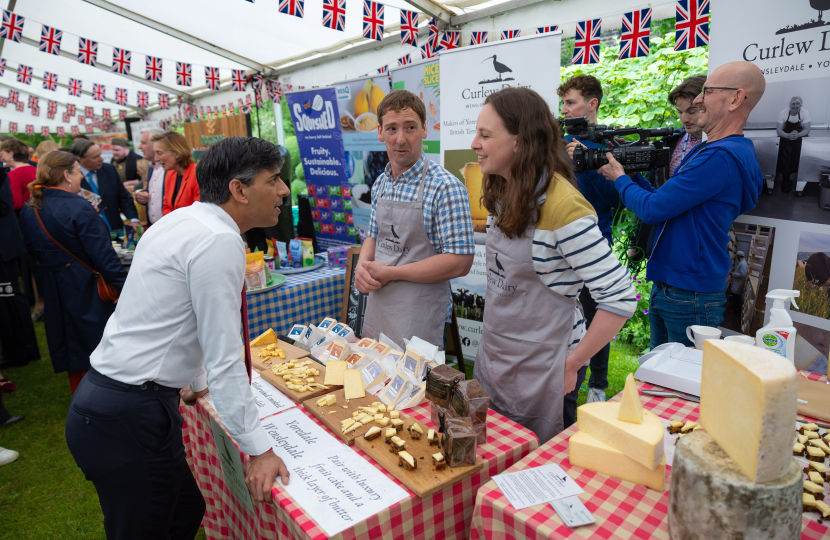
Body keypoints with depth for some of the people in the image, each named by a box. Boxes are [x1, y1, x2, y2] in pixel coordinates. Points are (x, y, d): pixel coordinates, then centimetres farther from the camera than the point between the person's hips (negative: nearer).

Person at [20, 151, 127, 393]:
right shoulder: (79, 208, -19)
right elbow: (104, 255, -22)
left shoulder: (29, 209, 4)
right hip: (87, 290, -7)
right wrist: (125, 288, -18)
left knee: (73, 354, 19)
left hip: (54, 290, 7)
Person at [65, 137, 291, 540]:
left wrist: (197, 382, 37)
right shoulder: (220, 240, -20)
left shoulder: (184, 220, 10)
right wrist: (259, 450, -11)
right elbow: (225, 358, -20)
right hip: (128, 418, -9)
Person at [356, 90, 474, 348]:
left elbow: (459, 262, -22)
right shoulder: (380, 184, 5)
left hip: (418, 320, -7)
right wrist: (363, 266, -5)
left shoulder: (445, 187, -18)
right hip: (376, 307, 7)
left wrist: (390, 272, -18)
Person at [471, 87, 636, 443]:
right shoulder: (502, 195, 3)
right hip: (493, 356, 8)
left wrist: (571, 366, -17)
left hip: (541, 370, -7)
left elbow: (621, 298, -23)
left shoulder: (562, 206, -23)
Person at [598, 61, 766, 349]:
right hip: (665, 288, 10)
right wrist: (632, 174, 5)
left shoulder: (722, 157, -20)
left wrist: (620, 179, -4)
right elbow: (664, 200, 17)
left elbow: (652, 209, -21)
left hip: (690, 296, -10)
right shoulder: (702, 150, 13)